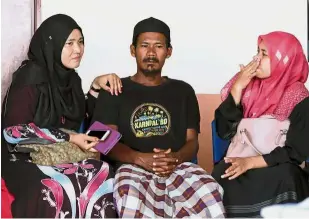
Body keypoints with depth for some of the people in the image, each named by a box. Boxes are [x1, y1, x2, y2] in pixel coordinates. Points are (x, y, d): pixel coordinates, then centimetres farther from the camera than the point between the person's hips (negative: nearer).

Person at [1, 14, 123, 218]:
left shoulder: (70, 78, 10)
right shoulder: (31, 76, -12)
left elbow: (85, 116, 16)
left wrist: (96, 87, 3)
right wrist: (68, 138, -17)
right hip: (26, 158, -6)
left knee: (106, 176, -23)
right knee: (63, 190, -36)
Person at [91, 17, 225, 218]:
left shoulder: (183, 91, 20)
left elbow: (192, 141, 14)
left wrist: (175, 158, -11)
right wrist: (141, 158, -16)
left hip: (179, 167, 2)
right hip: (133, 167, -2)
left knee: (210, 194, -33)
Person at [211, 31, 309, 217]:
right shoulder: (247, 85, 7)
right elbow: (224, 131, 0)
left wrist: (251, 162, -19)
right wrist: (237, 87, -6)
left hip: (276, 171, -2)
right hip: (238, 163, 2)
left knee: (285, 178, -36)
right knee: (222, 188, -32)